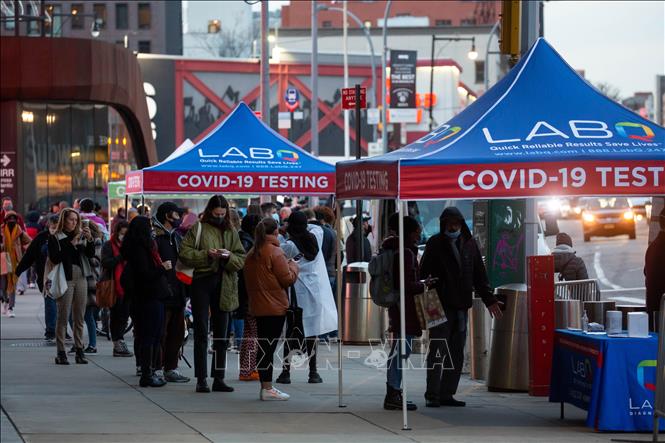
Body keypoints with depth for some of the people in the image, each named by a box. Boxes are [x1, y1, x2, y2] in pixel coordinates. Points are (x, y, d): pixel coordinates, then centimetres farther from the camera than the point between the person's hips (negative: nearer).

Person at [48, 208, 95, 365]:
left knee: (79, 318, 5)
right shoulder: (55, 238, 0)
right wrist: (71, 244, -15)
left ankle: (79, 350, 9)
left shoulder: (80, 236, 12)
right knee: (63, 317, -4)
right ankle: (61, 353, -2)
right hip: (65, 280, -4)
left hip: (81, 278, 4)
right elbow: (54, 258, -11)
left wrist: (90, 239, -12)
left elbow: (90, 254, 4)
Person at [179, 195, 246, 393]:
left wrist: (229, 257, -12)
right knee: (201, 333, -3)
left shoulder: (231, 232, 11)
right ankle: (201, 379, -2)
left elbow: (241, 260, 8)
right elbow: (184, 254, -8)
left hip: (224, 285, 4)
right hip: (202, 282, -4)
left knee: (221, 334, 7)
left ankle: (219, 378, 13)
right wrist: (206, 255, -18)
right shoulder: (198, 229, 1)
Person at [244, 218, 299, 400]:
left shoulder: (251, 255, 12)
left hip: (257, 307, 8)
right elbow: (287, 279, -13)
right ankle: (268, 389, -8)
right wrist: (293, 266, 4)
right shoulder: (275, 253, -14)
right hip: (274, 308, -8)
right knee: (269, 347, -7)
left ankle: (265, 387, 17)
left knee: (264, 347, 12)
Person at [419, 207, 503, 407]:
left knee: (456, 355, 6)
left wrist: (489, 300, 14)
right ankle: (432, 395, -1)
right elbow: (423, 274, -4)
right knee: (437, 352, -5)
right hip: (440, 306, -5)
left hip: (461, 306, 5)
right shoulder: (435, 244, -1)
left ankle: (447, 394, 12)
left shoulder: (469, 244, 11)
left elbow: (479, 275, 17)